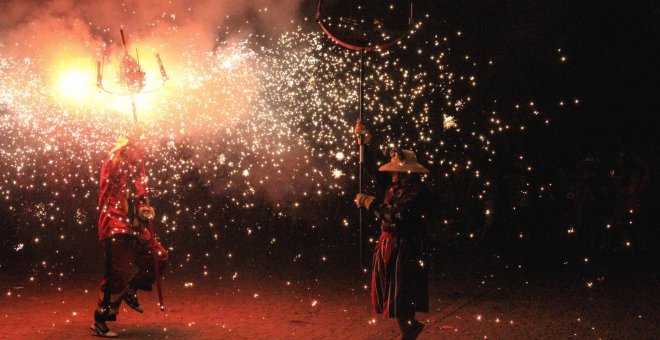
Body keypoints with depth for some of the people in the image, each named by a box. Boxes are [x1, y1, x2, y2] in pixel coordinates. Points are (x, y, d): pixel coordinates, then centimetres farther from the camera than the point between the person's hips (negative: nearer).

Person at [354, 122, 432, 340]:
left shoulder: (418, 192, -18)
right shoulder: (396, 185, 7)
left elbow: (396, 216, -26)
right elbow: (374, 170, 21)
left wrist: (369, 202, -19)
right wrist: (365, 143, 16)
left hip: (405, 248, -9)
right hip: (387, 244, 9)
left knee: (400, 295, -2)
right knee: (390, 291, 15)